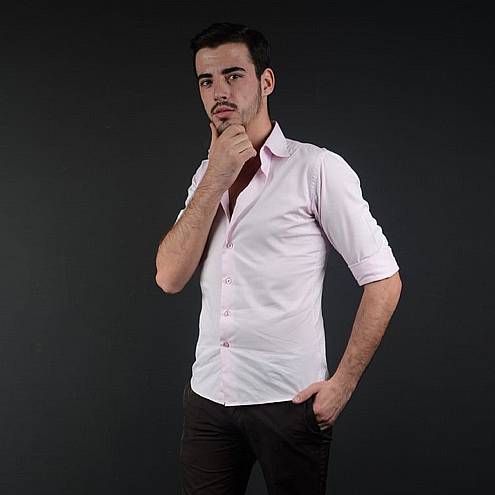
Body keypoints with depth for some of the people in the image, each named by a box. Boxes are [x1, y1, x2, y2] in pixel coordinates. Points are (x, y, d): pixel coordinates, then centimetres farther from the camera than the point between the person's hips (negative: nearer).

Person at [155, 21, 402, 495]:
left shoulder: (317, 168, -9)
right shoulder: (205, 175, 9)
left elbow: (383, 281, -9)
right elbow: (169, 277, -4)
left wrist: (343, 383, -11)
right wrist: (217, 178, -11)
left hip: (287, 401, -4)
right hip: (207, 396, 5)